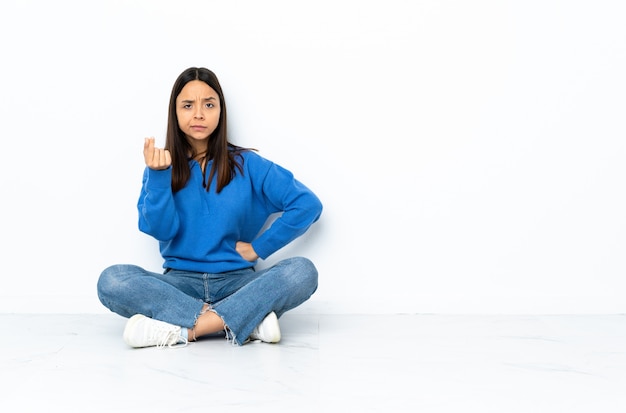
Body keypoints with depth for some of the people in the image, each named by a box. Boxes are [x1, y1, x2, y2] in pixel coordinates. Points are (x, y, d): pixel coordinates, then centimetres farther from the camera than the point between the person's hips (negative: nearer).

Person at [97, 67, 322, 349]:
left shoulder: (246, 164, 4)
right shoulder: (163, 166, 7)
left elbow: (308, 204, -2)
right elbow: (161, 230, -6)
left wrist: (259, 248, -4)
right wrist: (158, 175, -19)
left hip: (237, 281, 0)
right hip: (180, 283, 1)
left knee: (302, 271, -28)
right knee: (111, 280, -28)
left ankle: (181, 329, -31)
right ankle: (247, 320, -29)